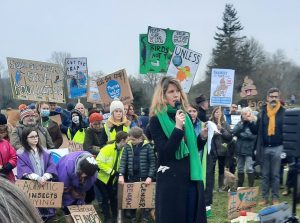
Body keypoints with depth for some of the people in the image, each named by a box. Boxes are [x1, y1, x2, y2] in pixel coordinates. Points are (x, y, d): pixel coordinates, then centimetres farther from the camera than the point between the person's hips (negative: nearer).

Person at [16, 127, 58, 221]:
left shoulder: (44, 151, 11)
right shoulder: (21, 153, 2)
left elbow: (51, 166, 1)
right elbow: (23, 170, -12)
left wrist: (45, 177, -18)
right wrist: (37, 178, -25)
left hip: (46, 183, 3)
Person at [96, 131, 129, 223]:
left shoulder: (123, 150, -5)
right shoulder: (107, 149, -24)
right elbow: (99, 162, -27)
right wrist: (111, 171, -27)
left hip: (113, 179, 6)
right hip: (102, 177, -5)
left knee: (113, 197, 11)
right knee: (106, 198, 0)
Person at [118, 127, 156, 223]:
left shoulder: (147, 146, -8)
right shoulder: (127, 146, 1)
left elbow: (152, 162, -6)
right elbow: (123, 161, -1)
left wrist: (150, 176, -14)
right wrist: (121, 175, -12)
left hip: (144, 177, -3)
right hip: (131, 176, 3)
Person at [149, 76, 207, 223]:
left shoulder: (184, 115, 10)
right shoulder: (156, 119, -7)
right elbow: (164, 152, -16)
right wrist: (178, 127, -21)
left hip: (190, 176, 6)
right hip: (170, 179, -6)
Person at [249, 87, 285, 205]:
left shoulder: (283, 112, -3)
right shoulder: (262, 112, 4)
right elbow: (256, 131, 6)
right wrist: (250, 122, -11)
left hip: (277, 148, -2)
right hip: (264, 148, 2)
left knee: (275, 175, 6)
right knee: (265, 175, 9)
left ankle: (275, 198, 15)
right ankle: (264, 198, 17)